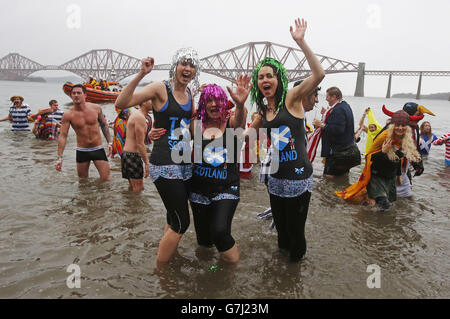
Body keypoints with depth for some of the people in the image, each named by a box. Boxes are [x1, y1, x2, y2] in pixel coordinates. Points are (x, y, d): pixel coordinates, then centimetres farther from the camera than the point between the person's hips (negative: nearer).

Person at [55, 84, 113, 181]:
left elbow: (104, 125, 10)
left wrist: (110, 142, 4)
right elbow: (63, 136, -11)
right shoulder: (68, 115, -8)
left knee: (106, 179, -3)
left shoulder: (96, 108, -4)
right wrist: (59, 157, -18)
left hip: (98, 149, 0)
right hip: (82, 151, 0)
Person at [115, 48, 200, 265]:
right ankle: (159, 271, 15)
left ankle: (163, 266, 35)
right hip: (165, 164, -7)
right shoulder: (160, 88, -7)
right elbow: (121, 103, -17)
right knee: (181, 223, -5)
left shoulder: (189, 92, 13)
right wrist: (141, 74, -25)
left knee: (175, 221, 16)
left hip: (185, 163, 8)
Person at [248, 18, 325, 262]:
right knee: (279, 223, 21)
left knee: (295, 228, 8)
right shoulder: (264, 110, 9)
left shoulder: (291, 98, -9)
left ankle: (296, 260, 35)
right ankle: (283, 250, 47)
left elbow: (319, 74, -25)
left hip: (297, 175, -6)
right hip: (275, 175, 6)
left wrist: (301, 42, -27)